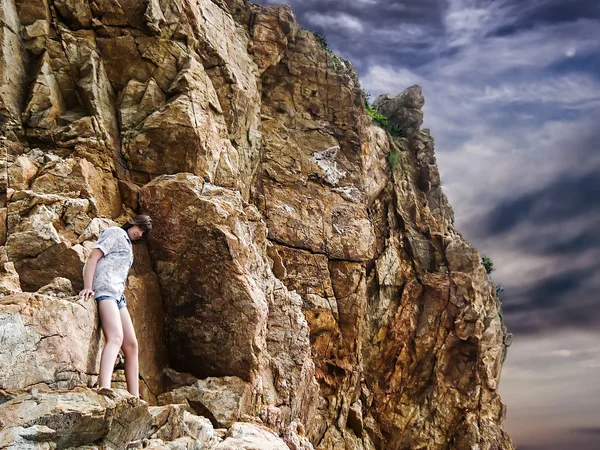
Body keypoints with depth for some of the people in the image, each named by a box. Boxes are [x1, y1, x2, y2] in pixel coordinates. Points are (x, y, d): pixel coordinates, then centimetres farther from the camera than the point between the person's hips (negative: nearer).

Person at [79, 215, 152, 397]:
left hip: (118, 295, 10)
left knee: (131, 344, 4)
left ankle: (135, 399, 5)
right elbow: (93, 257, -7)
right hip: (104, 289, -10)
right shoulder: (115, 232, 6)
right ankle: (104, 390, -49)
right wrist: (88, 287, -18)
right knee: (116, 338, -30)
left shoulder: (127, 245, 30)